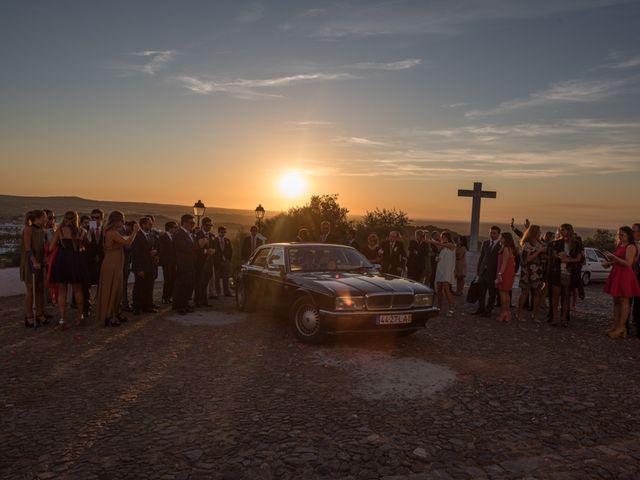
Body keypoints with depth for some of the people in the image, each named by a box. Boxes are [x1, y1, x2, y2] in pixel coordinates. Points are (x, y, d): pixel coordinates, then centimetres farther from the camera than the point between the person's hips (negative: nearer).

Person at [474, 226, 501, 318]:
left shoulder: (501, 245, -5)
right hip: (483, 271, 4)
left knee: (492, 293, 5)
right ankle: (480, 309, 21)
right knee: (481, 292, 10)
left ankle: (488, 311, 15)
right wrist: (478, 271, 8)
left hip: (493, 273, -4)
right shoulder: (485, 243, 9)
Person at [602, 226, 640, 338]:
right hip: (616, 274, 9)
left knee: (624, 301, -4)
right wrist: (609, 263, 8)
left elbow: (628, 263, -19)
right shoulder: (619, 246, 18)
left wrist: (613, 257, -19)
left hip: (625, 276, -9)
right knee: (616, 301, 10)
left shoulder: (630, 247, -10)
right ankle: (616, 326, 14)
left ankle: (621, 327, -1)